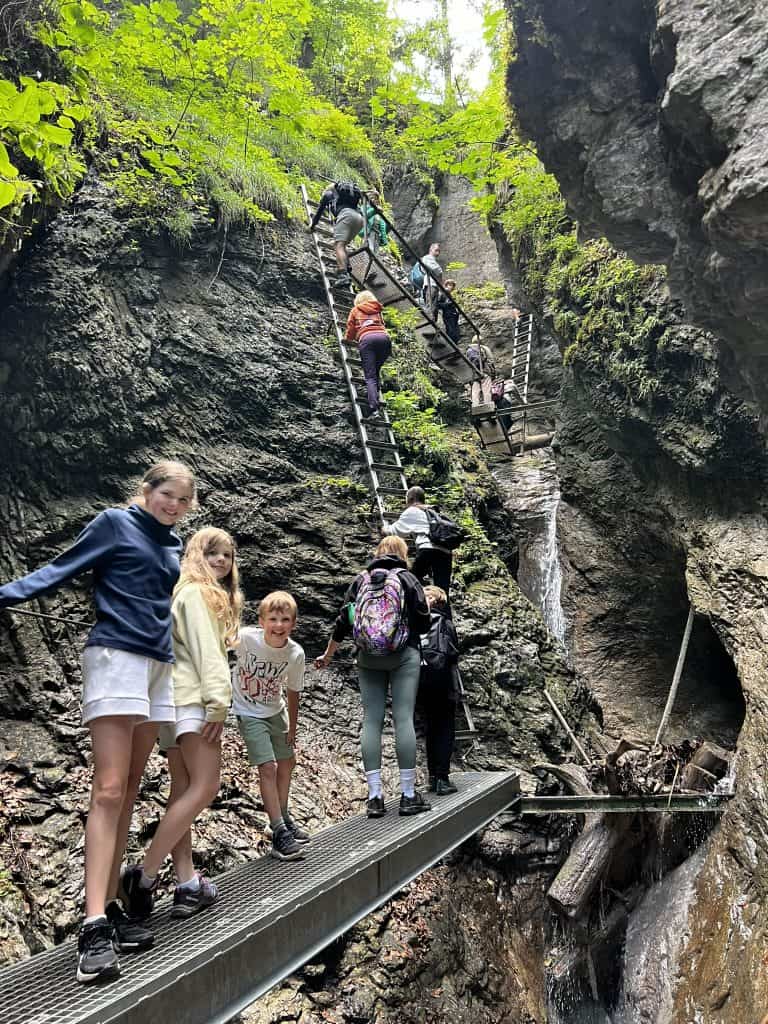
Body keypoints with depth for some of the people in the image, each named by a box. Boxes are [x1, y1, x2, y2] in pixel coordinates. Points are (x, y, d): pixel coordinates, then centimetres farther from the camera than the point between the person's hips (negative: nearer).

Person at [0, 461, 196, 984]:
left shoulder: (172, 544, 17)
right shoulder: (114, 523, 0)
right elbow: (62, 569, -6)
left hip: (159, 666, 7)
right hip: (116, 657, -7)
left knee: (130, 792, 6)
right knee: (109, 789, -12)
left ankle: (111, 908, 12)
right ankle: (94, 926, -12)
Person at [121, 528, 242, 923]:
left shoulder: (215, 596, 25)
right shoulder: (196, 591, -4)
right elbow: (205, 651, -14)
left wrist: (214, 700, 13)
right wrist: (218, 701, -21)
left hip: (181, 700, 10)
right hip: (193, 697, -10)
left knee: (183, 789, 4)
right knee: (205, 787, -15)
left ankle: (186, 884, 4)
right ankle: (143, 875, -13)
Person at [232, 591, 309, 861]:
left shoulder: (295, 653, -20)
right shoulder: (245, 638, -30)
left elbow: (293, 692, -6)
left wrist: (292, 730, 3)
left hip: (276, 711, 5)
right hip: (249, 713, -5)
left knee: (288, 761, 16)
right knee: (268, 767, -13)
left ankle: (283, 817, 38)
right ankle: (279, 832, -2)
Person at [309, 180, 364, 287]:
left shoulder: (328, 193, 27)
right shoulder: (350, 192, 42)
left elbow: (320, 210, 29)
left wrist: (312, 224, 43)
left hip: (345, 215, -6)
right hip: (359, 218, 6)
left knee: (339, 245, -17)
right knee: (342, 244, 18)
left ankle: (343, 276, -38)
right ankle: (347, 270, -3)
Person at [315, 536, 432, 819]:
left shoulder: (360, 580, 9)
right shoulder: (407, 578, 2)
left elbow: (343, 622, 9)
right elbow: (423, 622, -2)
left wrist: (327, 655, 20)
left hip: (368, 658, 3)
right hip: (403, 656, -3)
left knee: (371, 720, 3)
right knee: (404, 719, -3)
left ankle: (374, 796, 1)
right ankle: (409, 795, -2)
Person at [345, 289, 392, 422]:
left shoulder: (355, 310, 26)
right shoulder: (377, 310, 33)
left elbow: (350, 330, 26)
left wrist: (349, 339, 47)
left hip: (367, 338, -3)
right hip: (384, 337, 3)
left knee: (370, 376, -10)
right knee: (375, 371, 21)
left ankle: (374, 410, -26)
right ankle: (376, 396, -1)